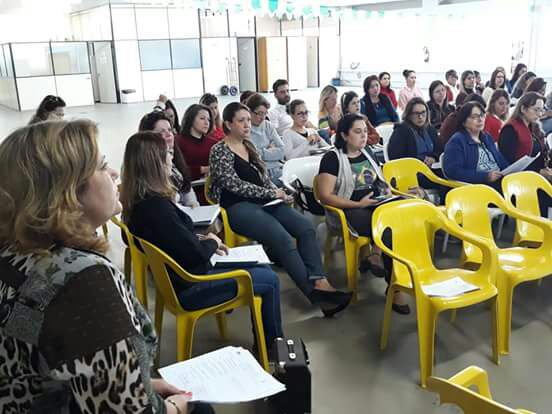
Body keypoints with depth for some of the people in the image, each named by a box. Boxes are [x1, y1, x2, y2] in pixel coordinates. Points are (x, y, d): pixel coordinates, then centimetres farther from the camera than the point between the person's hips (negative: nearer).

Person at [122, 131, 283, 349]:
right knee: (270, 281, 0)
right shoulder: (156, 205, -29)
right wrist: (212, 243, -4)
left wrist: (201, 240, 2)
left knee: (262, 268, 15)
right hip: (187, 287, -9)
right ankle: (272, 345, 21)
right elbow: (195, 254, -24)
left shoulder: (138, 200, -1)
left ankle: (264, 342, 26)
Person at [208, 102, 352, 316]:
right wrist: (271, 193, -11)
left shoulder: (249, 146, 19)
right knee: (283, 238, -29)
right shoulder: (219, 151, -3)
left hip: (263, 201, 7)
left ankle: (319, 281, -25)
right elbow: (234, 184, -12)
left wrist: (278, 192, 1)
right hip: (238, 207, -7)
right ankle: (315, 293, -23)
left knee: (306, 226, -18)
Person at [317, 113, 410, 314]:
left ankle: (375, 256, -15)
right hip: (350, 211, -6)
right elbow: (325, 196, -11)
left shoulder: (367, 152, 18)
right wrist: (358, 204, -17)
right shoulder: (332, 158, -3)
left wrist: (388, 191, 5)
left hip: (377, 205, 6)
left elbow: (381, 180, 29)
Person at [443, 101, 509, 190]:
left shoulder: (487, 137, 24)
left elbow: (501, 161, 27)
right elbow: (452, 171, -15)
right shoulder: (456, 141, -2)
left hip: (499, 181, 8)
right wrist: (485, 176, -18)